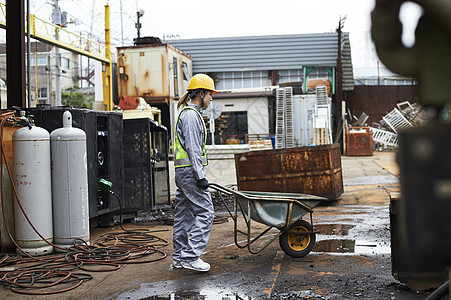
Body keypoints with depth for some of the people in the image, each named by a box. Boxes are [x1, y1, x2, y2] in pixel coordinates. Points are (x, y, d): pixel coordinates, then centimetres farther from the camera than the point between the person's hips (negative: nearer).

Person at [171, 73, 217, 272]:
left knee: (184, 213, 12)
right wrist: (200, 176, -22)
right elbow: (193, 148, -20)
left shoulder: (188, 112, 20)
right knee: (205, 212, -9)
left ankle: (179, 256, 18)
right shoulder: (191, 115, -13)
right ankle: (191, 256, -9)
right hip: (190, 171, -11)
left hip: (183, 172, 11)